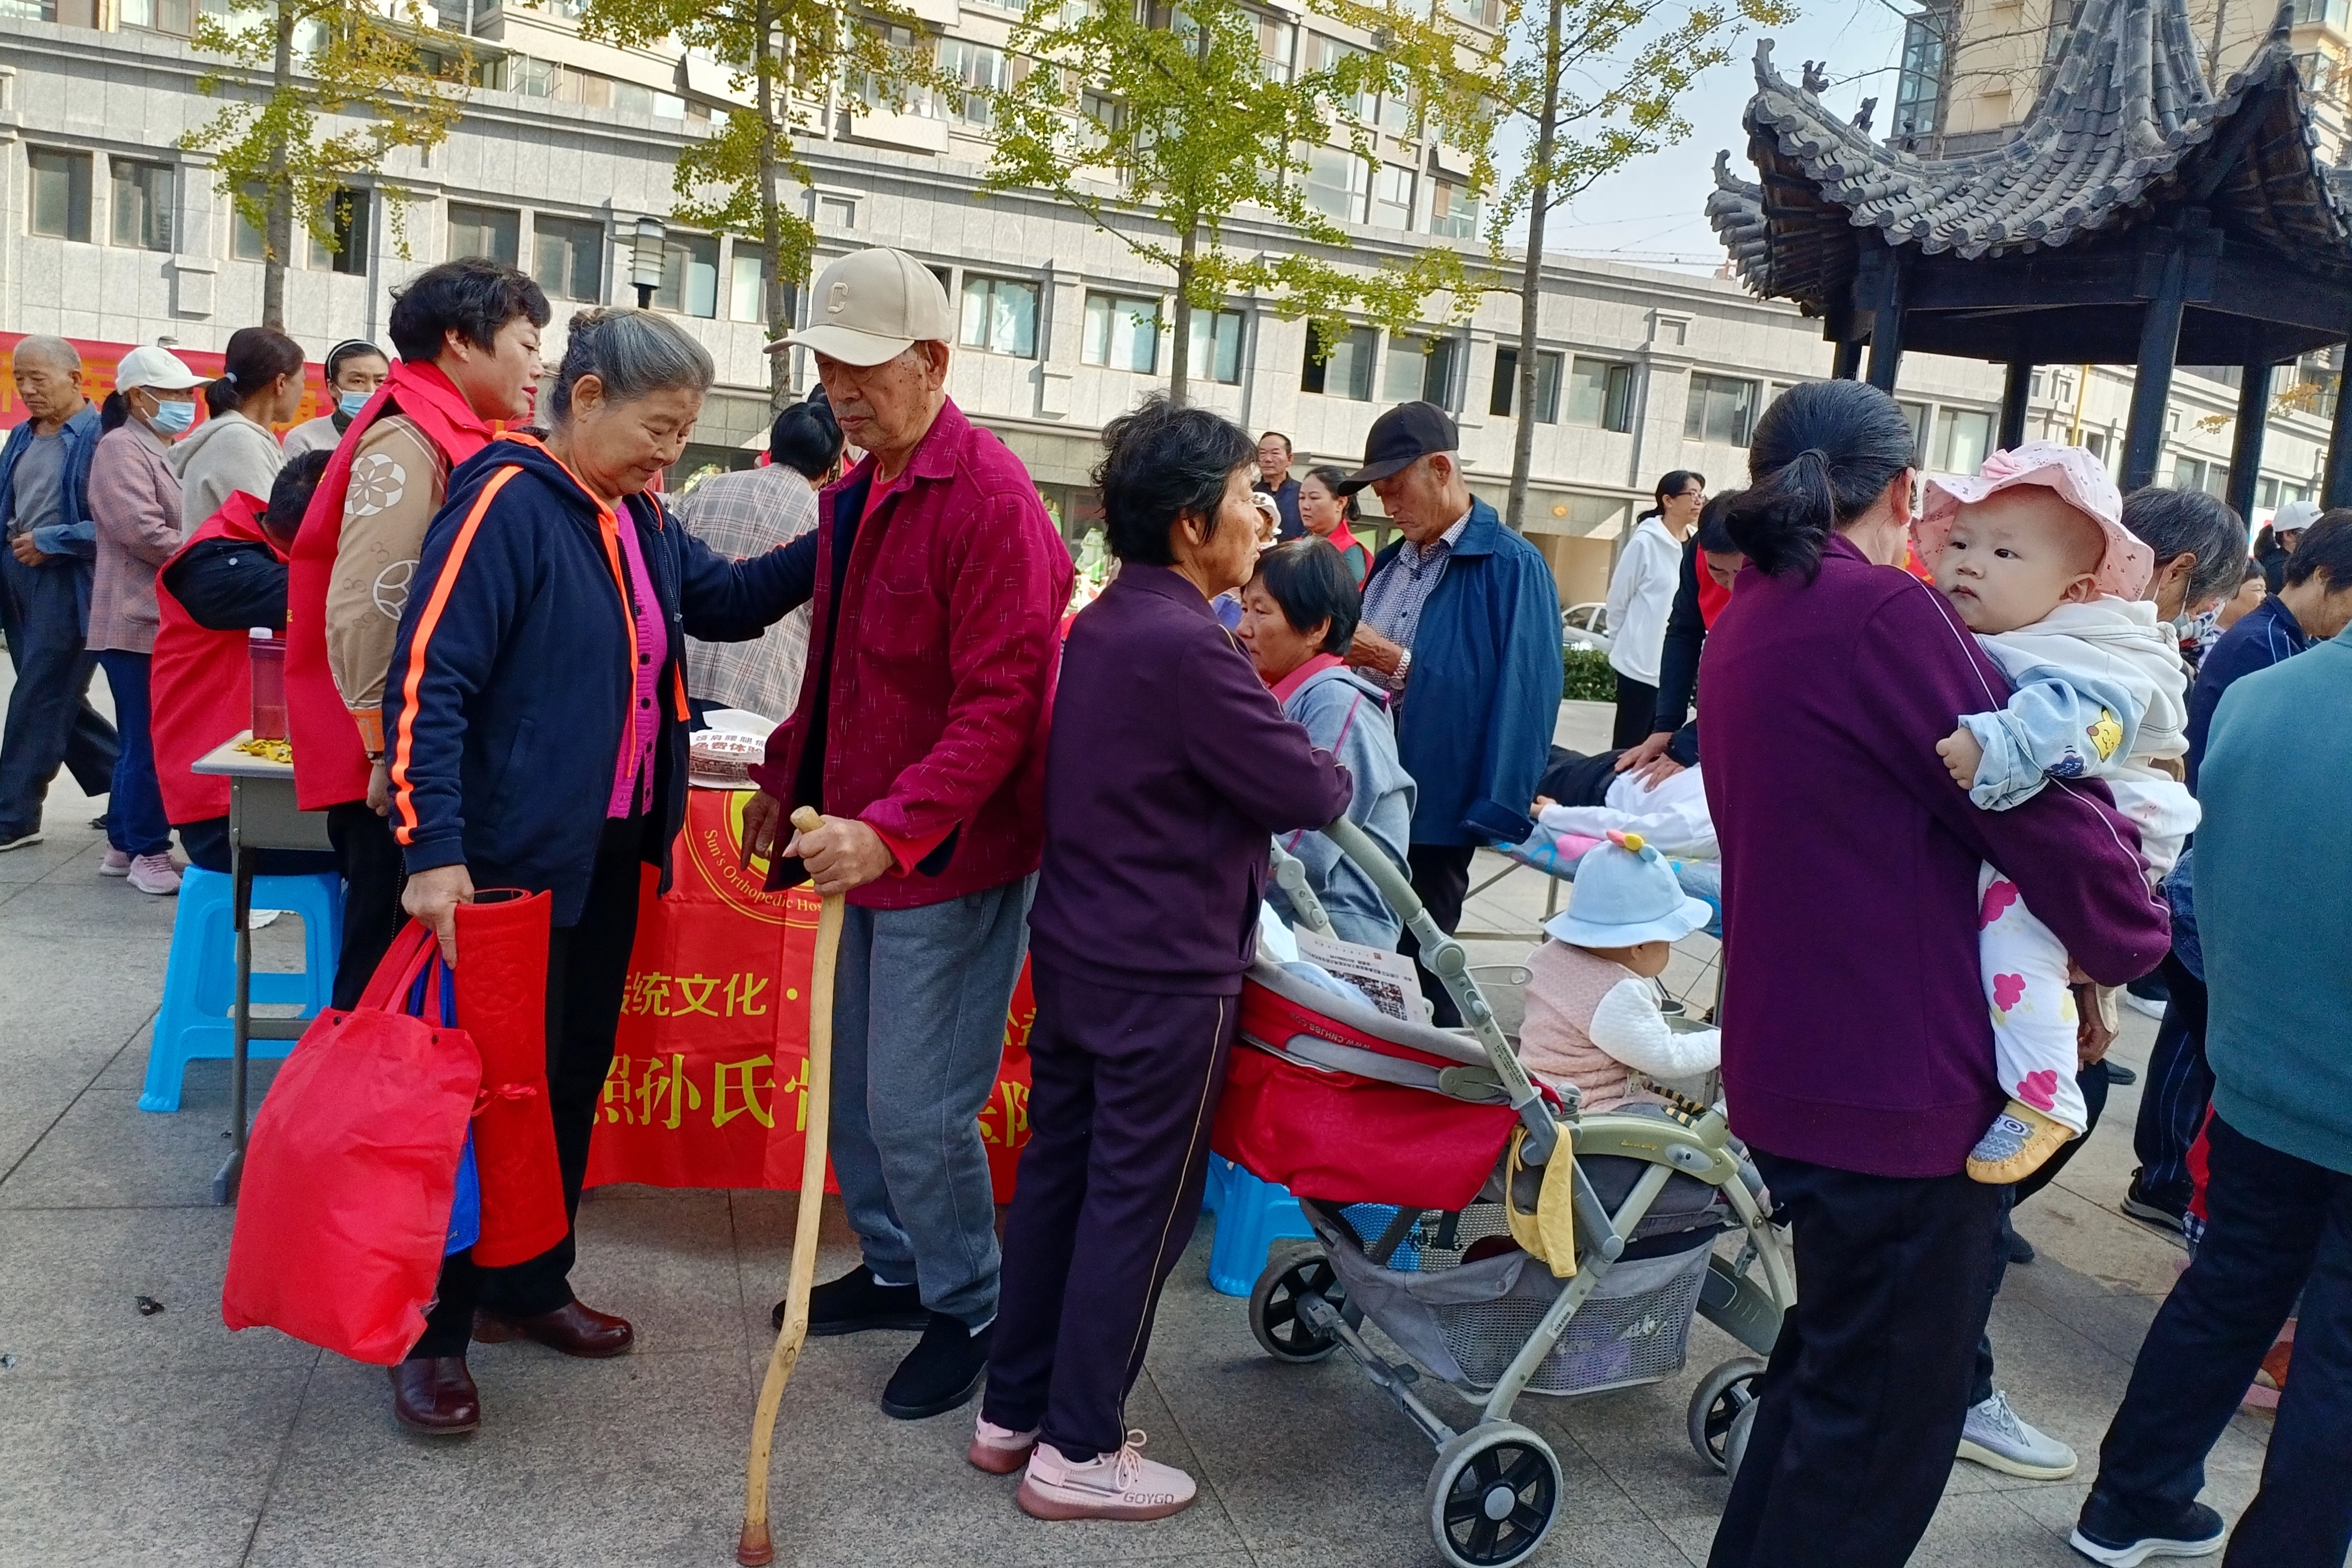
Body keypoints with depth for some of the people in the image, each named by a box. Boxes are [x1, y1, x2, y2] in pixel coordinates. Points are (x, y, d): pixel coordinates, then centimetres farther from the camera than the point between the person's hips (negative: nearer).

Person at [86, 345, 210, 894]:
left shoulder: (171, 452, 20)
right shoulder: (121, 448, -8)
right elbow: (142, 530, -19)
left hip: (170, 618, 9)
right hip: (140, 620, -9)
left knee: (141, 738, 13)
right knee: (150, 739, -7)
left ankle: (124, 843, 21)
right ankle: (148, 851, 1)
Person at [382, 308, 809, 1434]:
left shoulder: (639, 520, 9)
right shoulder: (508, 501, -16)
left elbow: (728, 600, 17)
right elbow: (430, 679, -21)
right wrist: (435, 853, -26)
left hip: (612, 854, 8)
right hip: (515, 861, -8)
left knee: (574, 1077, 16)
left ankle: (528, 1287, 32)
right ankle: (432, 1330, 16)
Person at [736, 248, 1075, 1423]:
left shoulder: (990, 500, -19)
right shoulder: (855, 494, 11)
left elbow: (1000, 707, -25)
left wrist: (891, 829, -33)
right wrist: (786, 779, 18)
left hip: (953, 856, -9)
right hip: (869, 840, 9)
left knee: (917, 1107, -2)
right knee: (855, 1084, 18)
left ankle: (966, 1312, 21)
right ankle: (895, 1271, 38)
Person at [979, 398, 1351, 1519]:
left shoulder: (1098, 626, 7)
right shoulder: (1186, 646, -22)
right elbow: (1305, 791, -17)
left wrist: (1271, 777, 5)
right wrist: (1335, 775, 4)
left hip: (1073, 952, 9)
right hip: (1165, 977, -9)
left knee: (1055, 1176, 16)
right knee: (1137, 1206, 4)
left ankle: (1013, 1410, 29)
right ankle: (1078, 1451, 17)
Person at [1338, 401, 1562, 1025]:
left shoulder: (1513, 567, -11)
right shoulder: (1394, 561, 14)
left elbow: (1520, 695, -20)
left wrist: (1396, 663, -20)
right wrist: (1344, 655, -5)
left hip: (1435, 811, -7)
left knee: (1413, 974, 4)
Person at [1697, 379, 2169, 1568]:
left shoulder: (1744, 622, 11)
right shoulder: (1882, 613, -17)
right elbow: (2039, 811, -16)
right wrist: (2130, 941, 2)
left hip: (1784, 1063, 9)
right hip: (1897, 1086, -9)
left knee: (1831, 1368, 26)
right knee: (1881, 1428, 5)